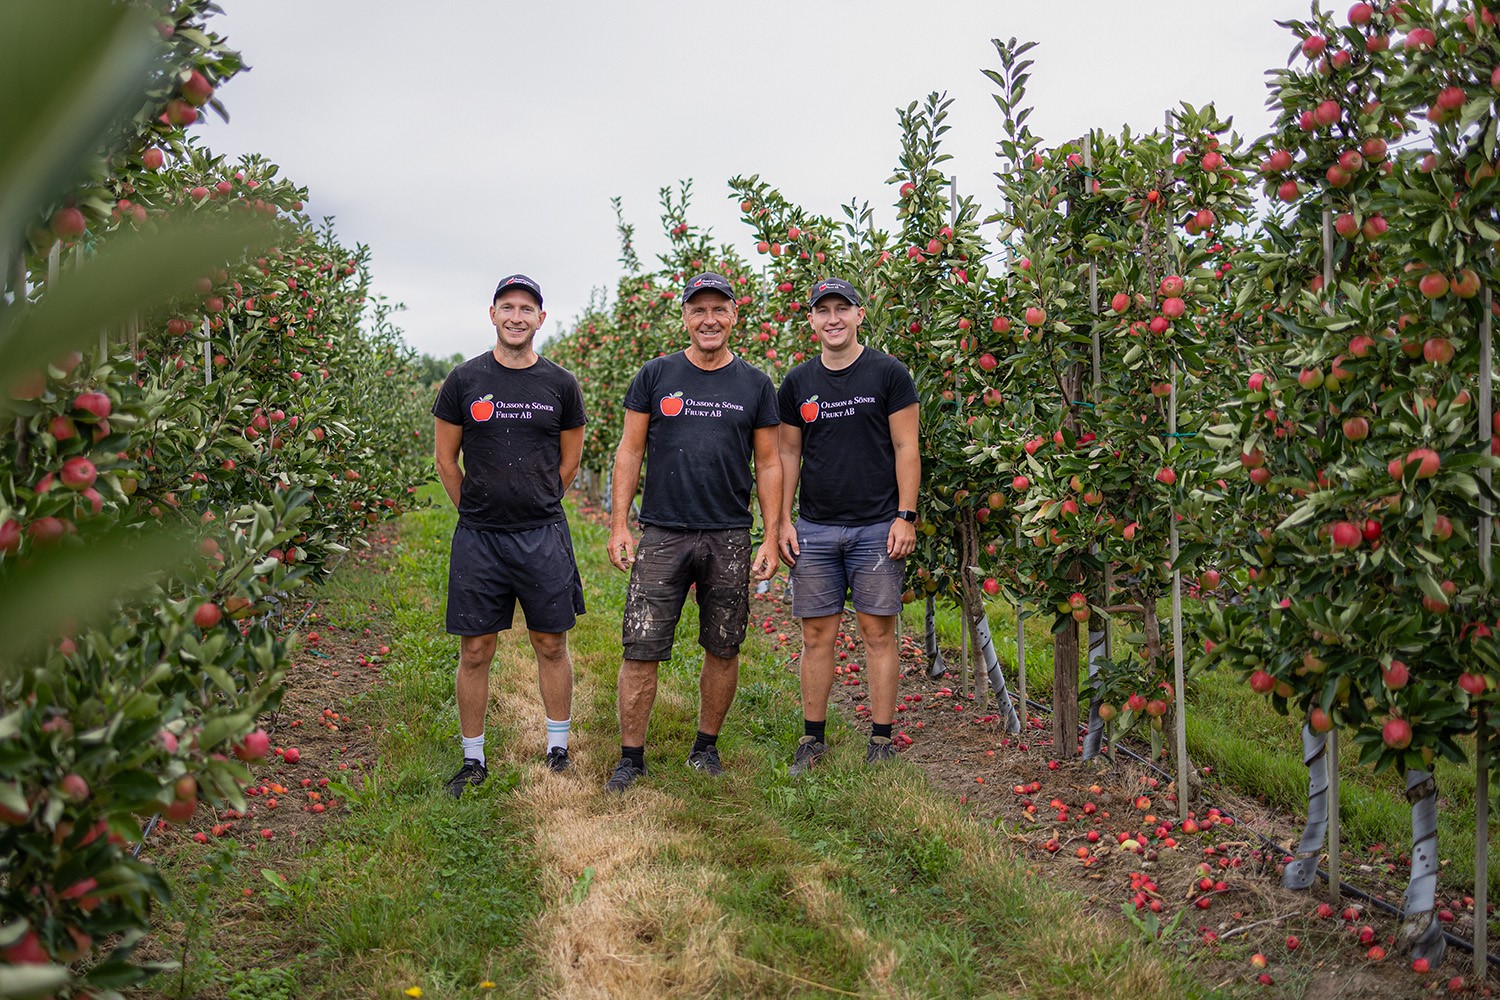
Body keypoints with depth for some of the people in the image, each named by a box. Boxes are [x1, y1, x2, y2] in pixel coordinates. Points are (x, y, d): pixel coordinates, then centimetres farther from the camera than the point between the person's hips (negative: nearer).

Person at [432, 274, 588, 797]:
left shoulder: (560, 384, 3)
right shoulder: (465, 380, 1)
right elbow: (446, 460, 8)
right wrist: (480, 510, 10)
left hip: (544, 536, 1)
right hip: (478, 538, 0)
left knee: (552, 645, 8)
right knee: (475, 652, 4)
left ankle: (558, 750, 24)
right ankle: (473, 760, 18)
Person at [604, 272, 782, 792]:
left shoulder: (755, 385, 7)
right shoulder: (655, 376, 5)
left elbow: (768, 464, 8)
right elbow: (630, 451, 5)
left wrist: (771, 538, 1)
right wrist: (619, 525, -3)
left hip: (730, 539, 2)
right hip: (663, 534, -1)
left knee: (723, 649, 9)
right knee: (641, 649, -4)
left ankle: (706, 746, 26)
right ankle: (631, 757, 8)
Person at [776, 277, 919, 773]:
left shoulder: (888, 374, -1)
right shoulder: (797, 384, 9)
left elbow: (906, 448, -2)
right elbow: (789, 454, 13)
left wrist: (906, 516, -9)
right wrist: (783, 521, 6)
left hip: (877, 527, -3)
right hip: (814, 530, 3)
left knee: (878, 632, 1)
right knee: (817, 634, 6)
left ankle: (881, 740, 10)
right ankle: (813, 737, 17)